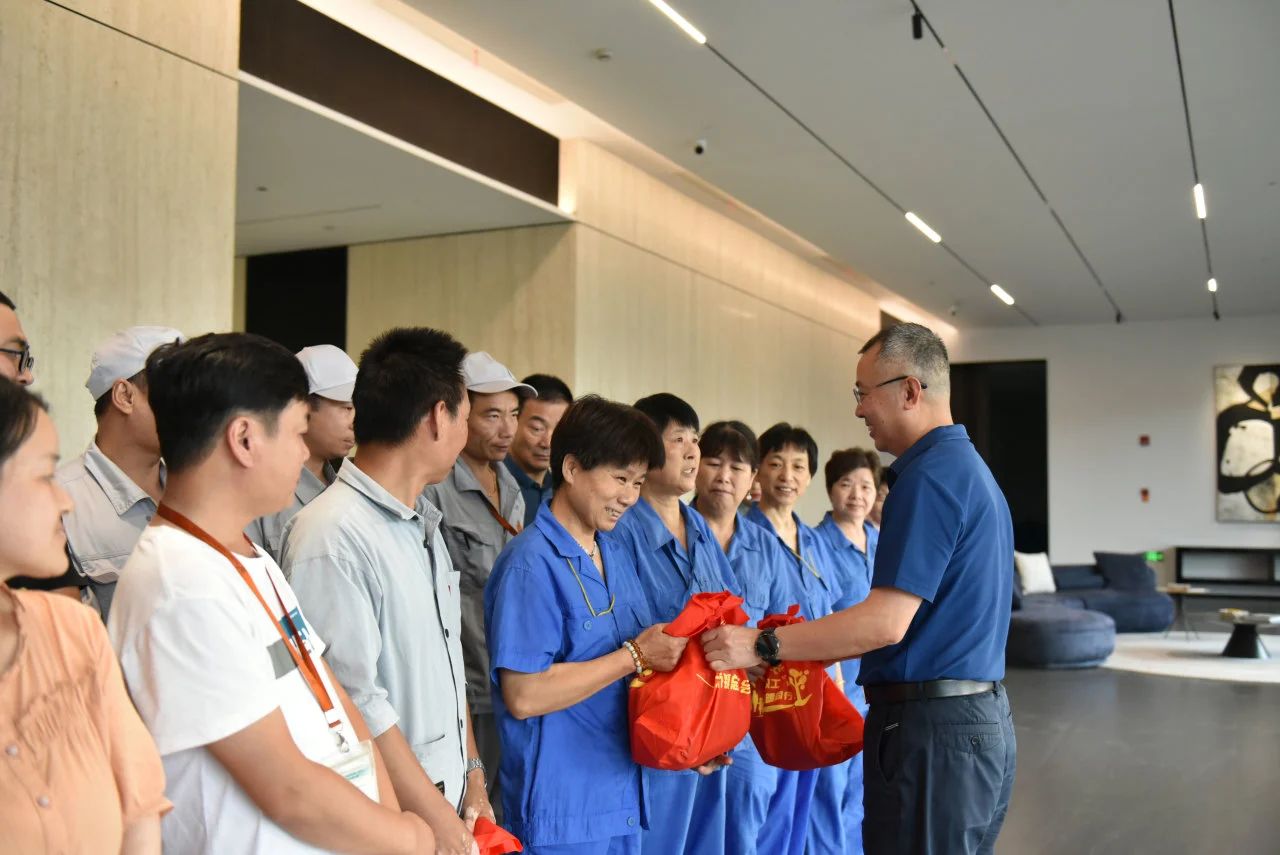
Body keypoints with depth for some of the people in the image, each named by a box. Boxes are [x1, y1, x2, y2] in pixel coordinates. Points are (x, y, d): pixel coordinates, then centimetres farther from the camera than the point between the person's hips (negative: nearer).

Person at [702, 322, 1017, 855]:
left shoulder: (930, 476, -17)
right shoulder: (971, 469, 15)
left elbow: (887, 621, -23)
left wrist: (762, 646, -18)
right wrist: (824, 650, 16)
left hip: (932, 730, -10)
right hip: (983, 718, 10)